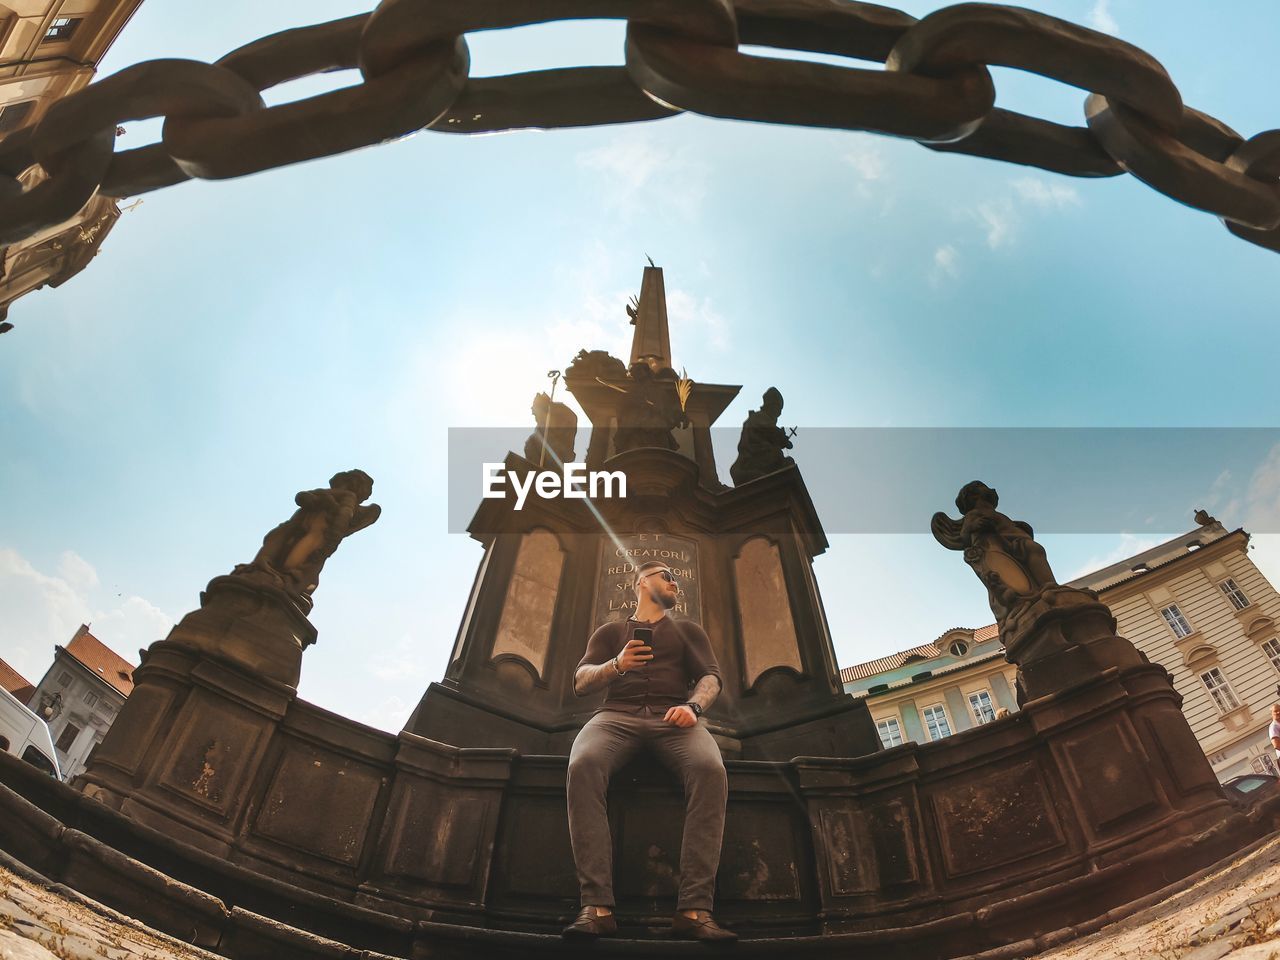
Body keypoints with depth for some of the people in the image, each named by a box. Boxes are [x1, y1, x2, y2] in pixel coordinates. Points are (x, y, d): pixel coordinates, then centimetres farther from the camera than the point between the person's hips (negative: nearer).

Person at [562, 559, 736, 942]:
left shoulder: (688, 630, 27)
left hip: (673, 717, 0)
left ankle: (694, 909, -36)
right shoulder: (610, 632, 26)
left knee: (711, 771, -35)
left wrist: (692, 706, -11)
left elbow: (711, 676, 12)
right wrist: (615, 665, -7)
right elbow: (580, 683, 14)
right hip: (616, 715, 0)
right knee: (582, 766, -35)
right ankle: (597, 907, -36)